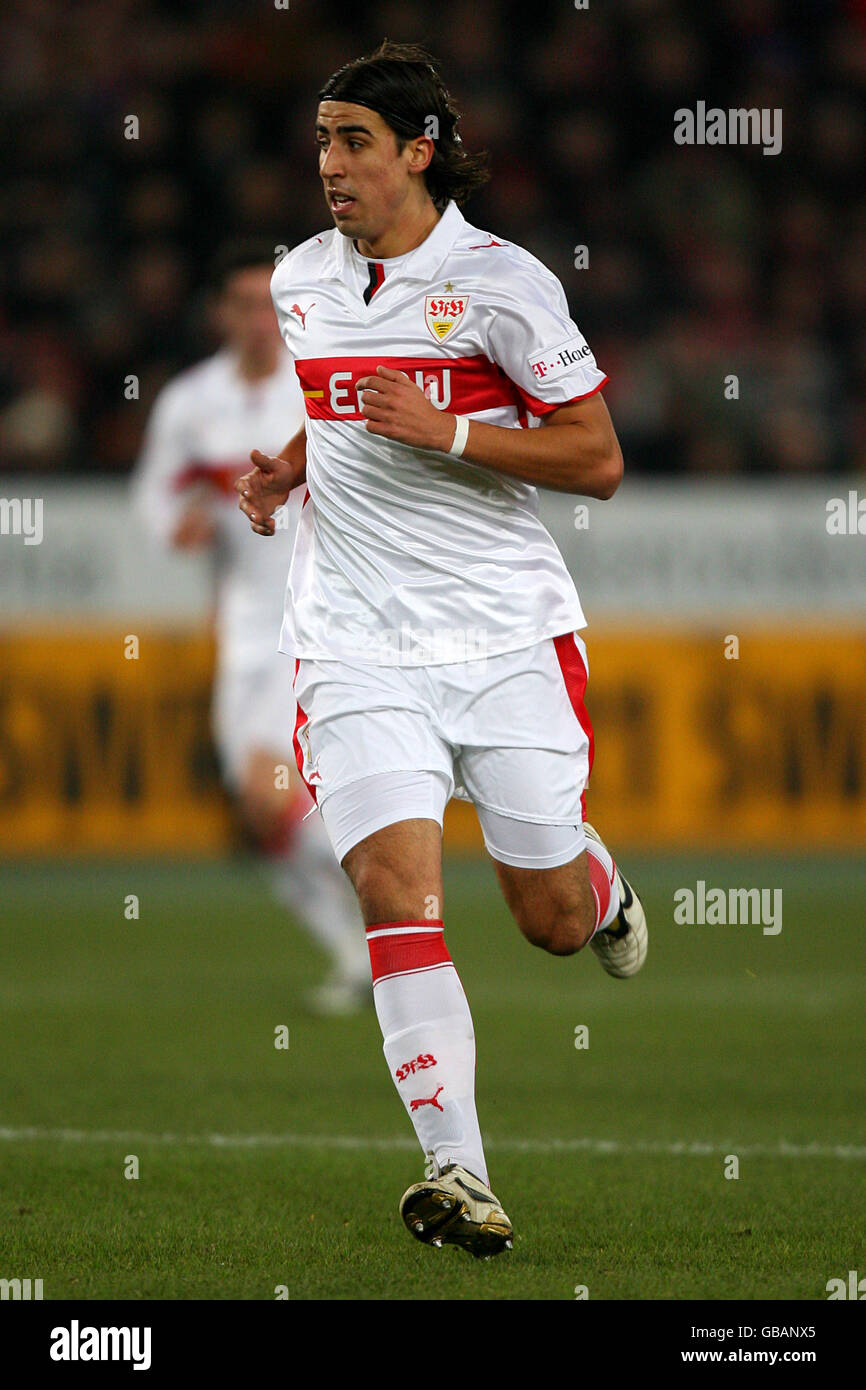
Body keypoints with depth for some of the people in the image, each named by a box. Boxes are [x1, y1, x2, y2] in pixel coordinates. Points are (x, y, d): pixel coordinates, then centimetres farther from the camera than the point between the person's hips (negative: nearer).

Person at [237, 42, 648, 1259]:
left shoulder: (502, 282, -7)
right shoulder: (302, 281, 10)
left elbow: (596, 461, -6)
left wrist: (445, 432, -17)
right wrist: (288, 469, 10)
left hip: (508, 633, -3)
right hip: (359, 642, 3)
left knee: (551, 918, 5)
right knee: (395, 888, -18)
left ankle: (599, 885, 44)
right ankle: (457, 1171, -22)